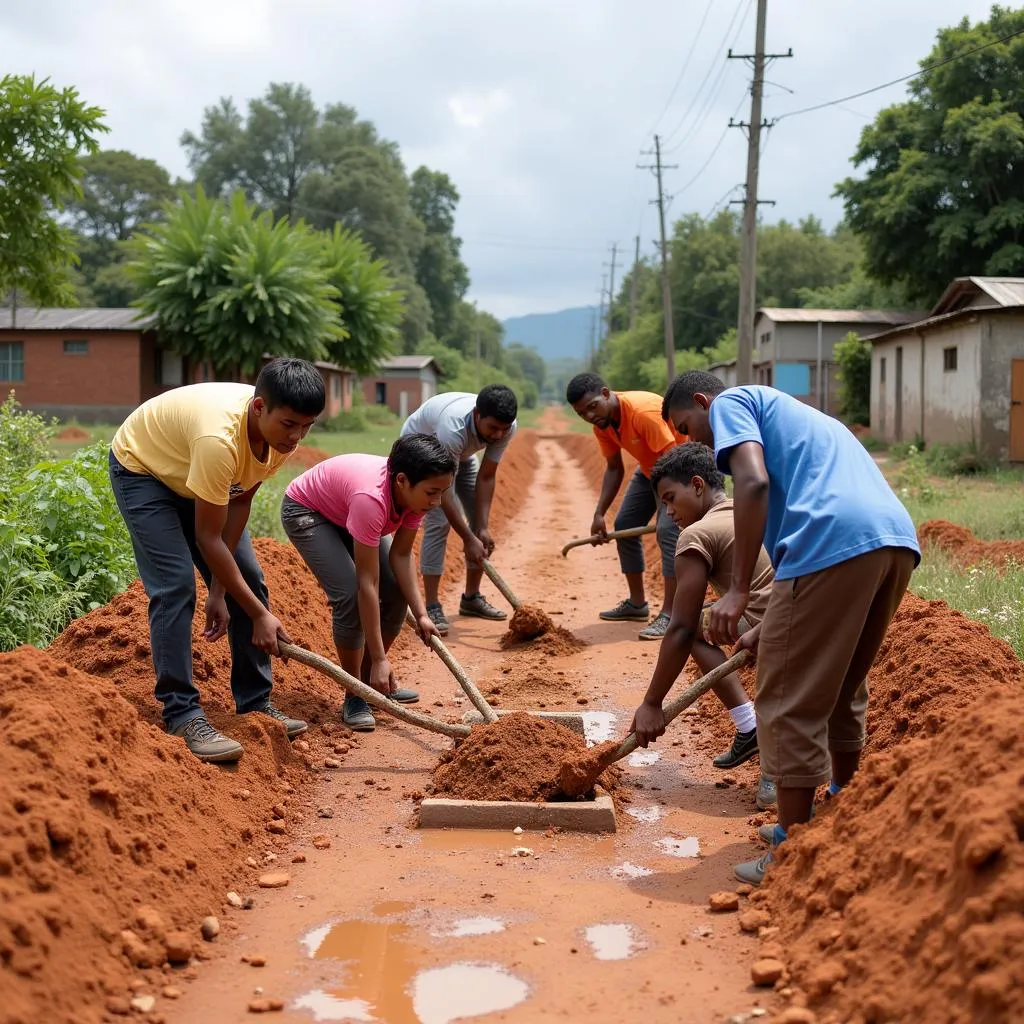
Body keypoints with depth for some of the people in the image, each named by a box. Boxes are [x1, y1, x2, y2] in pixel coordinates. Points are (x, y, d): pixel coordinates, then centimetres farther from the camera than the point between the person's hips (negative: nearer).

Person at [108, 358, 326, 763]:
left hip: (194, 474, 7)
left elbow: (240, 501, -12)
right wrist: (260, 615, -29)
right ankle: (181, 715, -12)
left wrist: (219, 589, -14)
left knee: (248, 581, 1)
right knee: (175, 587, -20)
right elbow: (208, 539, -34)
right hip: (141, 468, -7)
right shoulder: (220, 439, -43)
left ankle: (255, 702, 11)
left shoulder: (282, 432, -22)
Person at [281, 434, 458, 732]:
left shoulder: (415, 491, -23)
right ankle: (354, 698, -7)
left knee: (396, 594, -3)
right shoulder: (372, 498, -43)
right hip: (305, 511, -7)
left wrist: (421, 614, -24)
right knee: (350, 594, -23)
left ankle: (371, 683, 16)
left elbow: (401, 554, -14)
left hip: (346, 512, 7)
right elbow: (367, 583, -41)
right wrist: (379, 659, -38)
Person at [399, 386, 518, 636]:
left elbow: (486, 477, -20)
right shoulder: (453, 428, -45)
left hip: (461, 454, 6)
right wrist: (469, 540, -38)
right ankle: (432, 607, -16)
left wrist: (483, 528, -26)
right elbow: (442, 490, -40)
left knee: (481, 521, 1)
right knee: (439, 521, -20)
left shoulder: (507, 427, -28)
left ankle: (472, 598, 15)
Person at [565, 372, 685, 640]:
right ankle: (637, 603, 20)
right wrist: (599, 514, -11)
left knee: (668, 530, -23)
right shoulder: (602, 424, -9)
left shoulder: (643, 412, -35)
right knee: (624, 525, 7)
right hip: (650, 468, 9)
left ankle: (669, 614, -23)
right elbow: (614, 469, -1)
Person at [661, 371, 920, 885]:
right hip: (897, 539, 9)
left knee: (789, 701, 0)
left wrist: (738, 591, -10)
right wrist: (769, 628, 35)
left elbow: (754, 481, -9)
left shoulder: (730, 402, 12)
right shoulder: (790, 415, 37)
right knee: (843, 688, 25)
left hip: (833, 543, -9)